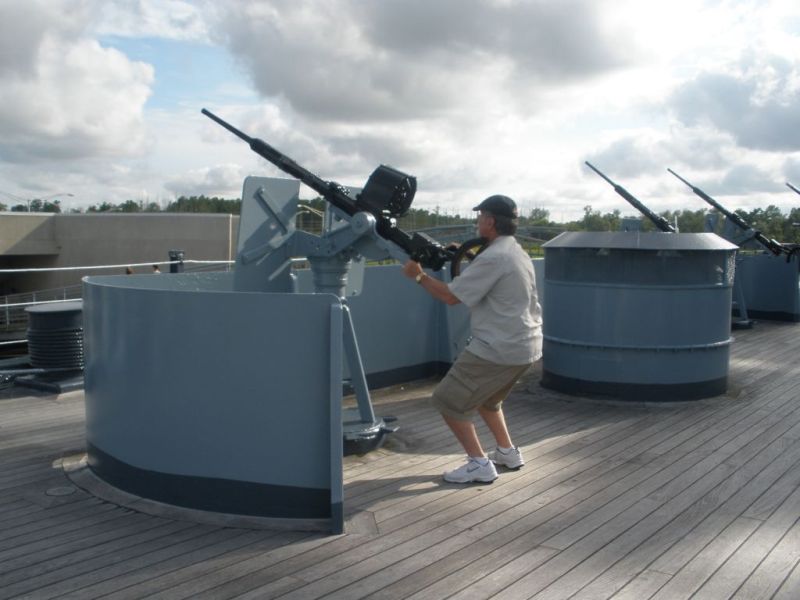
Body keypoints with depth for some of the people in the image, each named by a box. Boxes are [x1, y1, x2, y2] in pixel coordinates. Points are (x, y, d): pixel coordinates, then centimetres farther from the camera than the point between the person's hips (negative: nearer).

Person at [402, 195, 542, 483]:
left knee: (448, 401, 0)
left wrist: (419, 275, -4)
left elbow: (452, 296, -17)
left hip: (500, 348, -10)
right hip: (524, 345, 10)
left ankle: (479, 464, -1)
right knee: (486, 397, 30)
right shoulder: (517, 252, 14)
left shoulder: (493, 257, -19)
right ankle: (507, 451, 31)